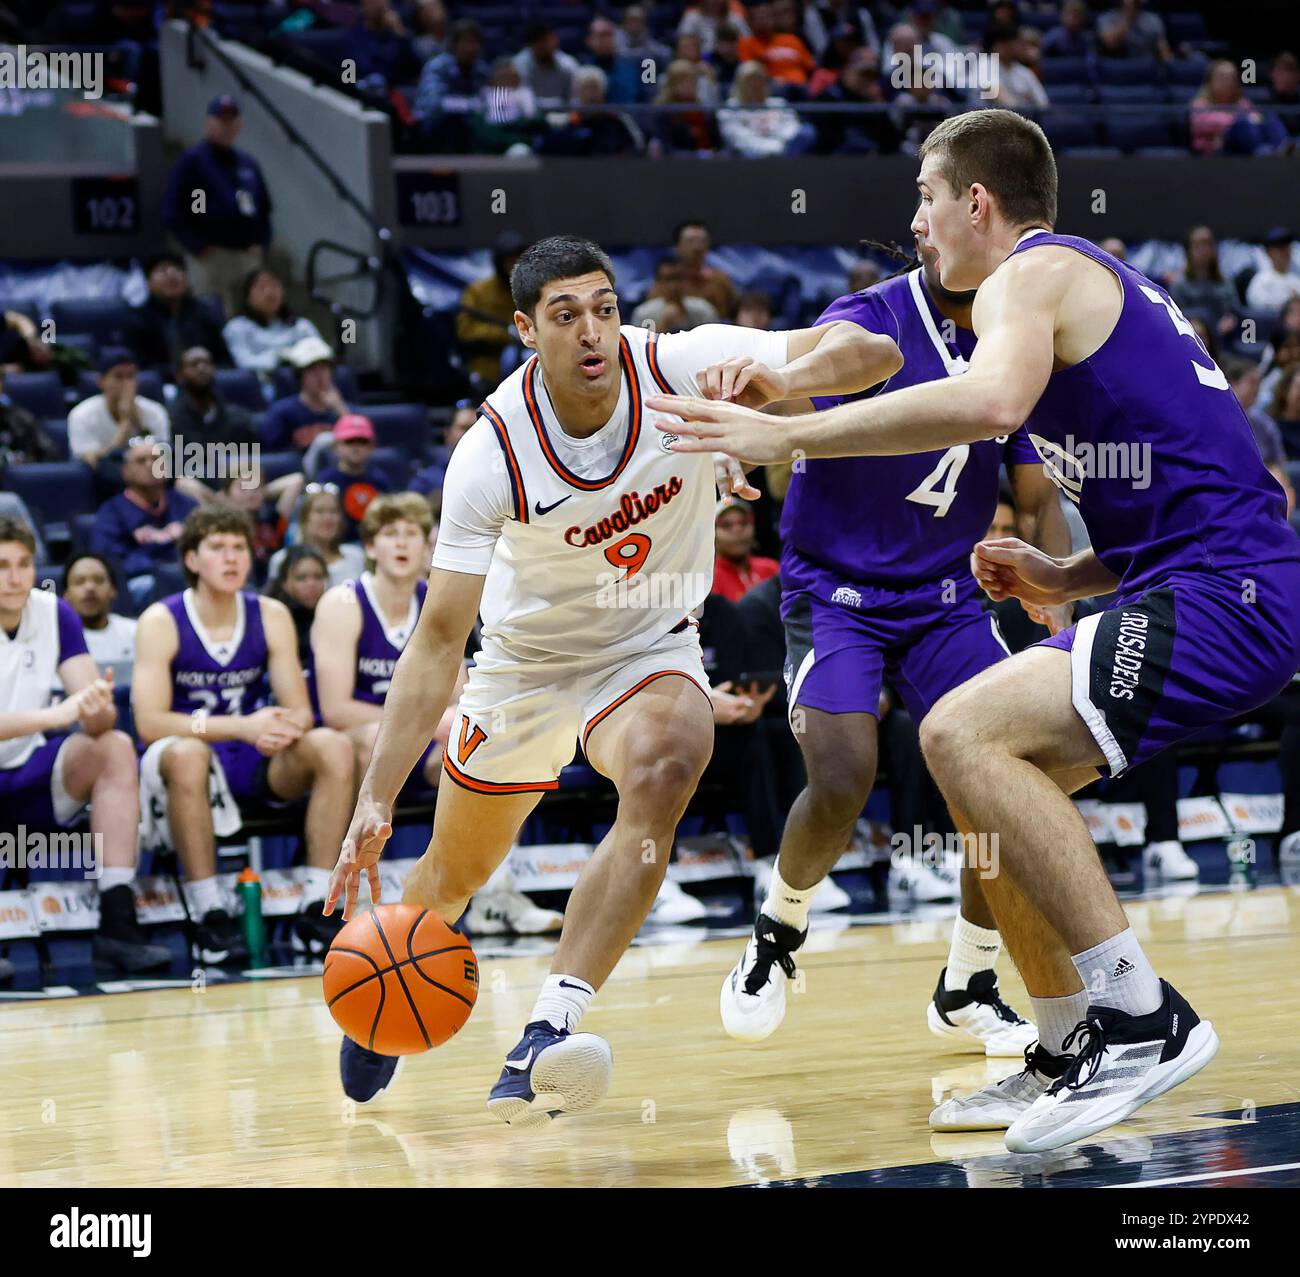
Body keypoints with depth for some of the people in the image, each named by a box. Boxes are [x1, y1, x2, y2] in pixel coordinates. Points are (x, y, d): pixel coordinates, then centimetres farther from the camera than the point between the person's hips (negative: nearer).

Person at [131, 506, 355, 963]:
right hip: (182, 756, -4)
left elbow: (300, 711, -1)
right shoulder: (161, 622, -11)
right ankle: (208, 916, -33)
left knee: (333, 748, -23)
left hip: (251, 761, 4)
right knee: (187, 754, -40)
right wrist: (242, 727, -31)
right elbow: (149, 723, -20)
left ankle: (316, 909, -20)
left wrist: (283, 728, -27)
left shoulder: (271, 616, 1)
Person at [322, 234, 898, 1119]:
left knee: (664, 773, -34)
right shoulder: (493, 454, -26)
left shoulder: (681, 368, -25)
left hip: (649, 652, -1)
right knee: (454, 874, 15)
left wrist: (771, 380, -52)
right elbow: (438, 640, -23)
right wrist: (377, 800, -30)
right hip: (526, 663, 1)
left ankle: (544, 1040, -39)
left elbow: (872, 351, -30)